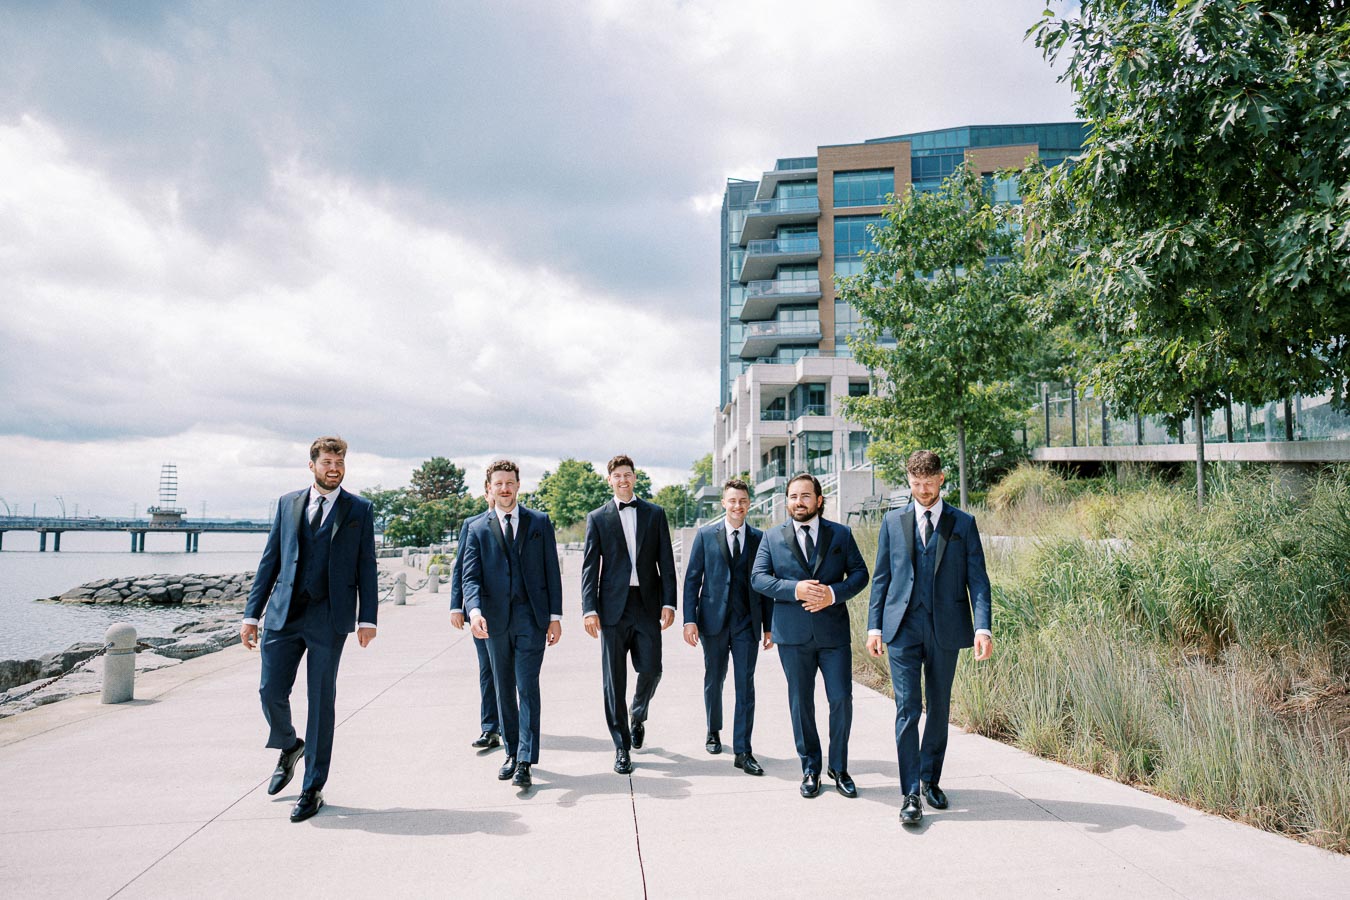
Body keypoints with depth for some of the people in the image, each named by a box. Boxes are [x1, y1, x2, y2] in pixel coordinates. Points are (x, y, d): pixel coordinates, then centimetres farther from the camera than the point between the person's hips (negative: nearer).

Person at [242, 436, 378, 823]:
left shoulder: (359, 509, 3)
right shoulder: (287, 503, 9)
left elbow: (366, 567, 2)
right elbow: (270, 561, 10)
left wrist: (367, 617, -4)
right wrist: (252, 613, 5)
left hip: (329, 617, -2)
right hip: (284, 614, 3)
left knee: (321, 701, 3)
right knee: (271, 692, 3)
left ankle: (313, 788, 16)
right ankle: (289, 747, 36)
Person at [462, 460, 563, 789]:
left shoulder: (539, 522, 6)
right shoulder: (478, 529, 6)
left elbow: (552, 572, 5)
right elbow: (470, 576, -2)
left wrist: (555, 616, -1)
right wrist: (474, 610, -21)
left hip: (531, 617, -2)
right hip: (496, 619, 2)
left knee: (527, 688, -8)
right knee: (504, 690, 11)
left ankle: (525, 762, -6)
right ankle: (512, 753, 25)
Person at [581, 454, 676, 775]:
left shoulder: (655, 514, 9)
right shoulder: (597, 518, 6)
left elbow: (666, 562, 7)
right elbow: (590, 566, 2)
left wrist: (669, 602, -2)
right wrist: (590, 609, -7)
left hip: (647, 605, 1)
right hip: (613, 607, -1)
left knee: (651, 669, 1)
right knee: (614, 679, 1)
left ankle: (638, 718, 32)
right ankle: (622, 747, 12)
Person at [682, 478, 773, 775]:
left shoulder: (760, 538, 4)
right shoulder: (706, 535, 1)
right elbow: (692, 579, 0)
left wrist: (768, 626, 5)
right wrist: (690, 619, -8)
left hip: (747, 622, 0)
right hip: (713, 620, 0)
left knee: (745, 685, -2)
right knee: (713, 681, 14)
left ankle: (743, 752, 4)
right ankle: (713, 731, 37)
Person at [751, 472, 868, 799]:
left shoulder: (841, 534, 6)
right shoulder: (772, 538, 5)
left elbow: (860, 573, 3)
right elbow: (757, 578, -3)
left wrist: (834, 593, -16)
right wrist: (795, 589, -18)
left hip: (834, 631, 0)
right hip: (793, 634, 0)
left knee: (841, 699, 0)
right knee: (801, 703, 9)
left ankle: (839, 768, 20)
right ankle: (810, 769, 24)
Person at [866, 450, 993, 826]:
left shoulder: (963, 523, 4)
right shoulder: (893, 521, 7)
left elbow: (977, 579, 0)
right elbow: (881, 577, 9)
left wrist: (983, 627, -12)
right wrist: (875, 626, 3)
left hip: (945, 629, 1)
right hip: (903, 629, 0)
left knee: (939, 709, 11)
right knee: (907, 710, -4)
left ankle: (930, 780, 29)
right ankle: (911, 794, 3)